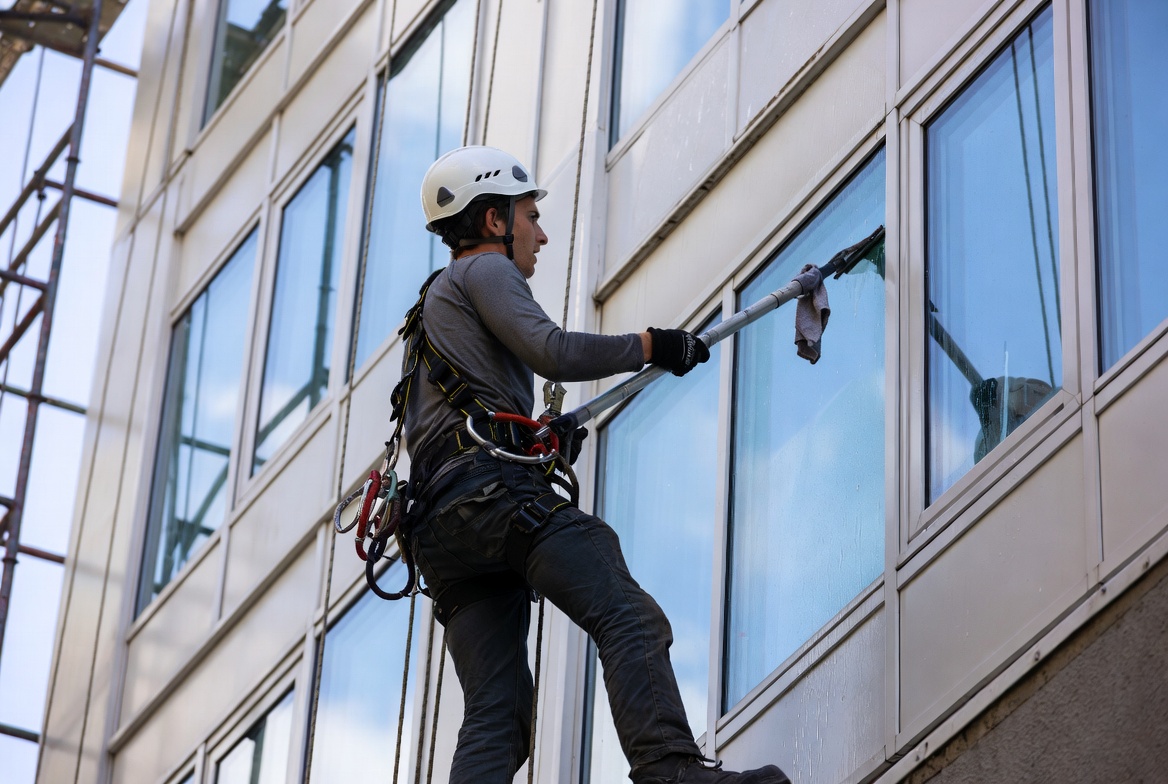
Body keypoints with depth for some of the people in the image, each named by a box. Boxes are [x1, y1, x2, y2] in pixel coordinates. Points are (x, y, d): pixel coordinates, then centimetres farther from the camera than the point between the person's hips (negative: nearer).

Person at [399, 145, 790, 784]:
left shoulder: (429, 308, 38)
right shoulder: (485, 271, 10)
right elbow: (553, 353, -7)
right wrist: (650, 345, 3)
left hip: (437, 528, 9)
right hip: (494, 489, -9)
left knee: (495, 720, -3)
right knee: (631, 620, -24)